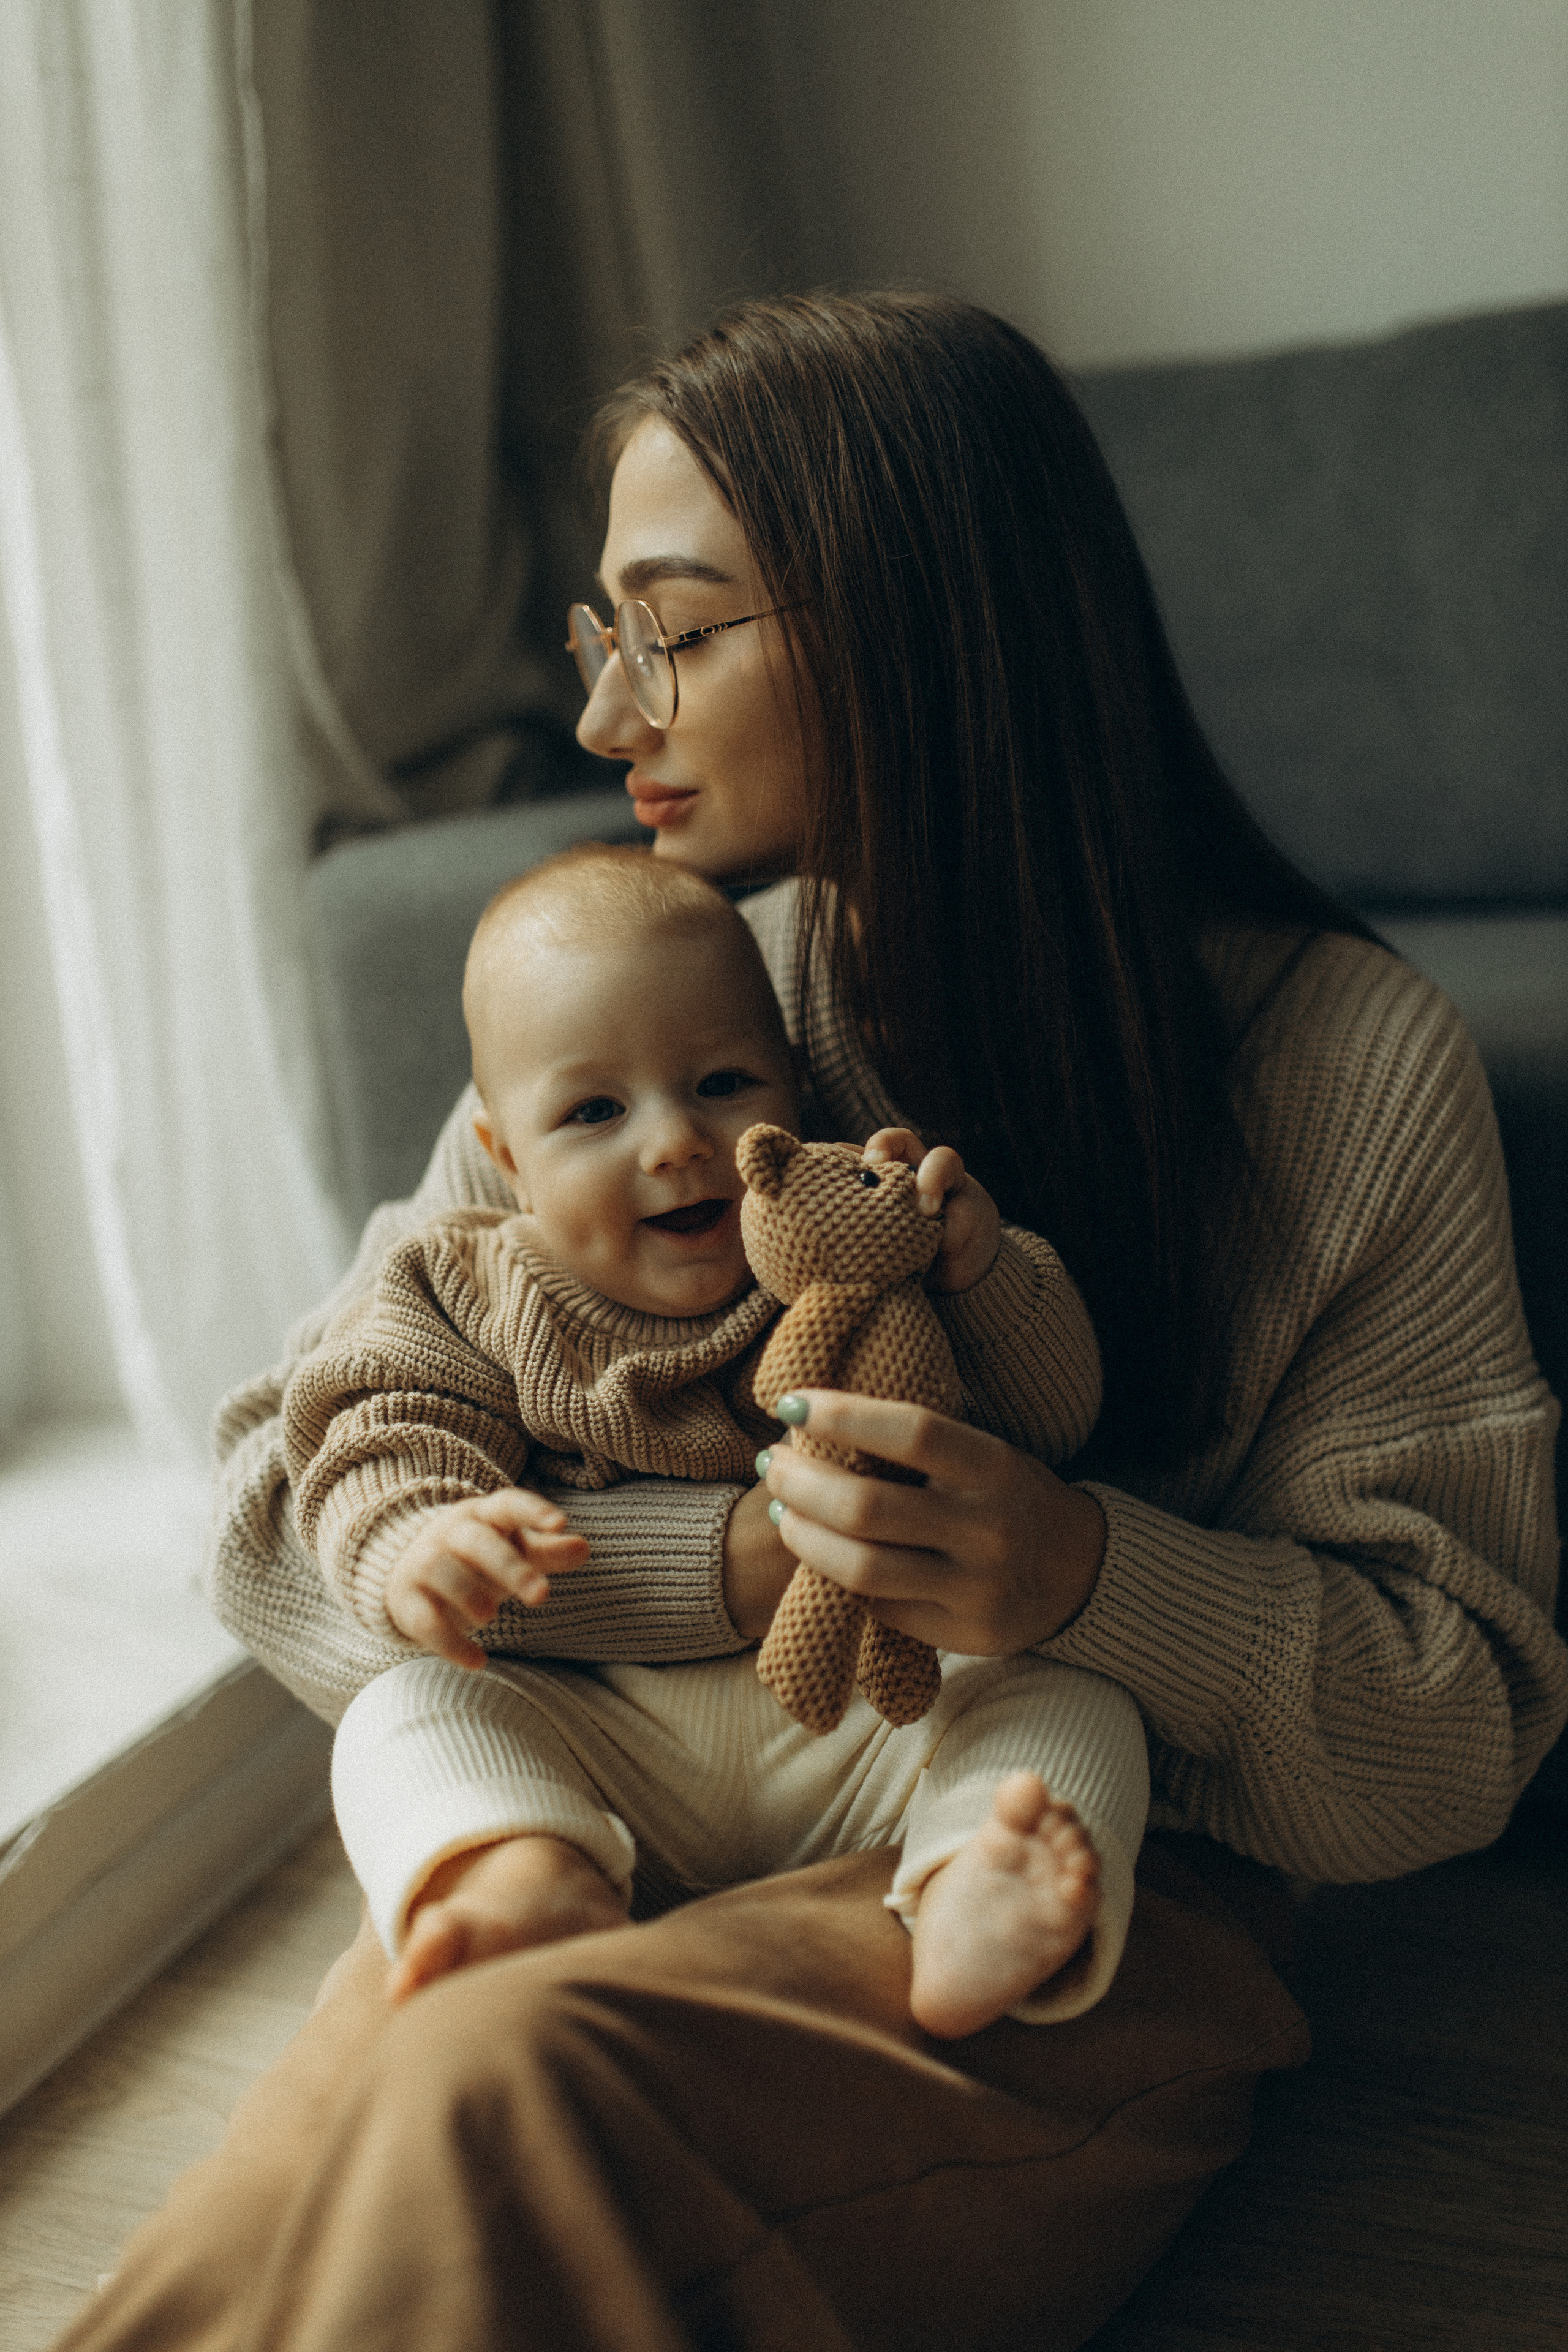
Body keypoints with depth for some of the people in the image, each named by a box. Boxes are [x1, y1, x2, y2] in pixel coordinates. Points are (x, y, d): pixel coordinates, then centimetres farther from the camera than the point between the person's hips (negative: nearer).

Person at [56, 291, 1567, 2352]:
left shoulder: (1351, 1063, -4)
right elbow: (277, 1512, 1)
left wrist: (1096, 1577, -24)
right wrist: (734, 1563, -16)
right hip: (612, 1853, 3)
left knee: (503, 2087, -32)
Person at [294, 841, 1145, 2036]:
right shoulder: (470, 1298, 8)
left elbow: (1051, 1423, -1)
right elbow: (383, 1440, -4)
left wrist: (982, 1268, -21)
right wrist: (418, 1541, -28)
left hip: (884, 1709, 0)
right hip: (606, 1738, 1)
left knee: (1068, 1694, -22)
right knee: (408, 1714, -19)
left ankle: (973, 1909, -48)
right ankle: (531, 1880, -46)